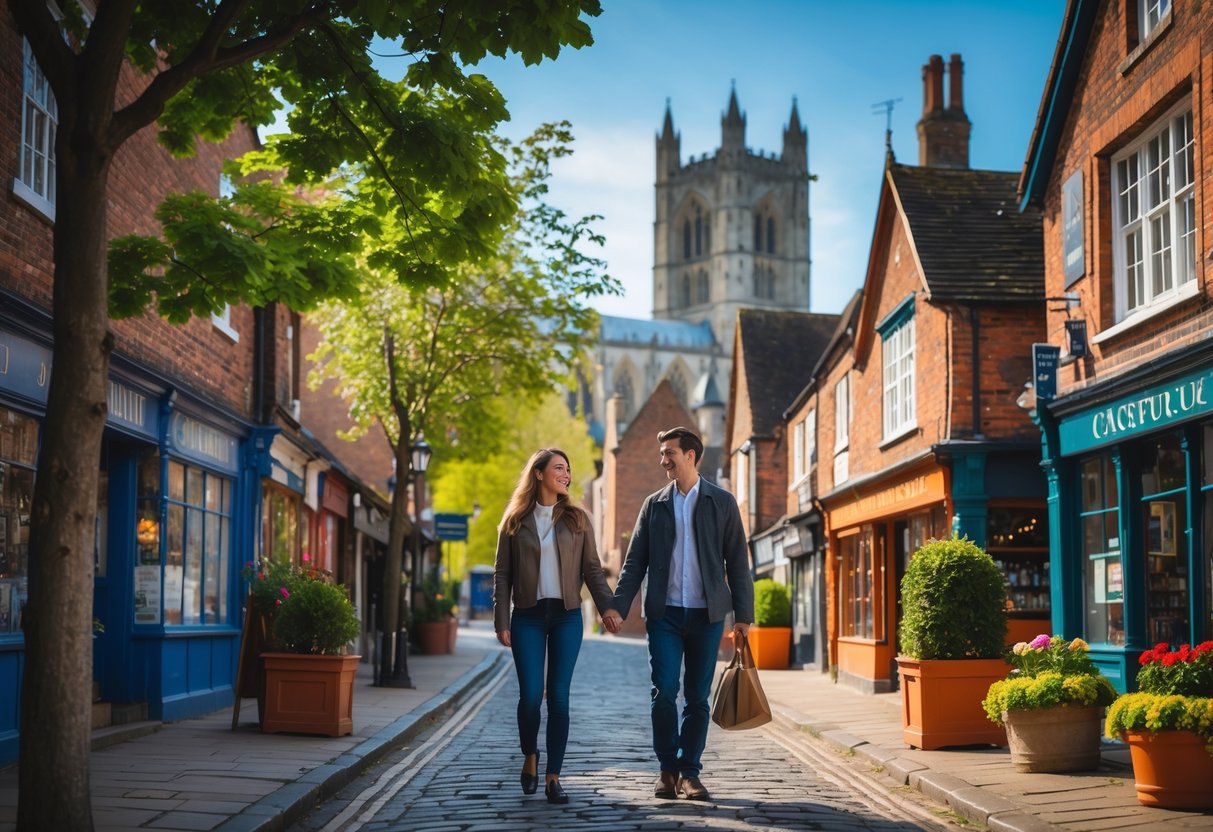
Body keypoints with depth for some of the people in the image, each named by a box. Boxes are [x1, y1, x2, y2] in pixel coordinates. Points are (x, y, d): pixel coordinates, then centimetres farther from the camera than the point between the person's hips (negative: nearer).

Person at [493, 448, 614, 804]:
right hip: (528, 617, -1)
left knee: (558, 697, -1)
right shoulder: (515, 521, 4)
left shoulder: (577, 519, 8)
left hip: (567, 617, 1)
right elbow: (502, 574, 4)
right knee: (530, 695, -8)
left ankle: (553, 777, 6)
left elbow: (592, 569, 6)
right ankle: (530, 757, 20)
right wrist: (502, 621, -4)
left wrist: (608, 606, -7)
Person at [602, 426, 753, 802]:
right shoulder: (654, 504, 9)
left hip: (707, 615, -1)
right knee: (664, 692, -7)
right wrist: (618, 606, -4)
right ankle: (668, 769, 8)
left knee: (697, 697, 4)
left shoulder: (722, 502, 4)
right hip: (664, 613, 1)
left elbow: (737, 562, 3)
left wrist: (743, 615, -3)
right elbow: (635, 561, 7)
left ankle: (690, 772, 14)